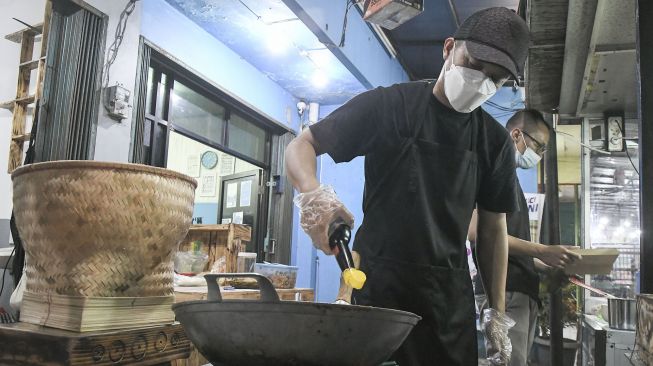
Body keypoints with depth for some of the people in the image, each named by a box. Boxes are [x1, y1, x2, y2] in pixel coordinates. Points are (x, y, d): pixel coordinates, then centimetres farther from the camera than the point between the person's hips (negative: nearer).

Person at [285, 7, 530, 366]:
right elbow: (301, 145, -4)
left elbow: (493, 229, 11)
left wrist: (497, 312, 8)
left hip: (451, 294, 4)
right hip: (377, 282, -3)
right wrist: (312, 194, -25)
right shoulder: (386, 106, -6)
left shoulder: (495, 141, 5)